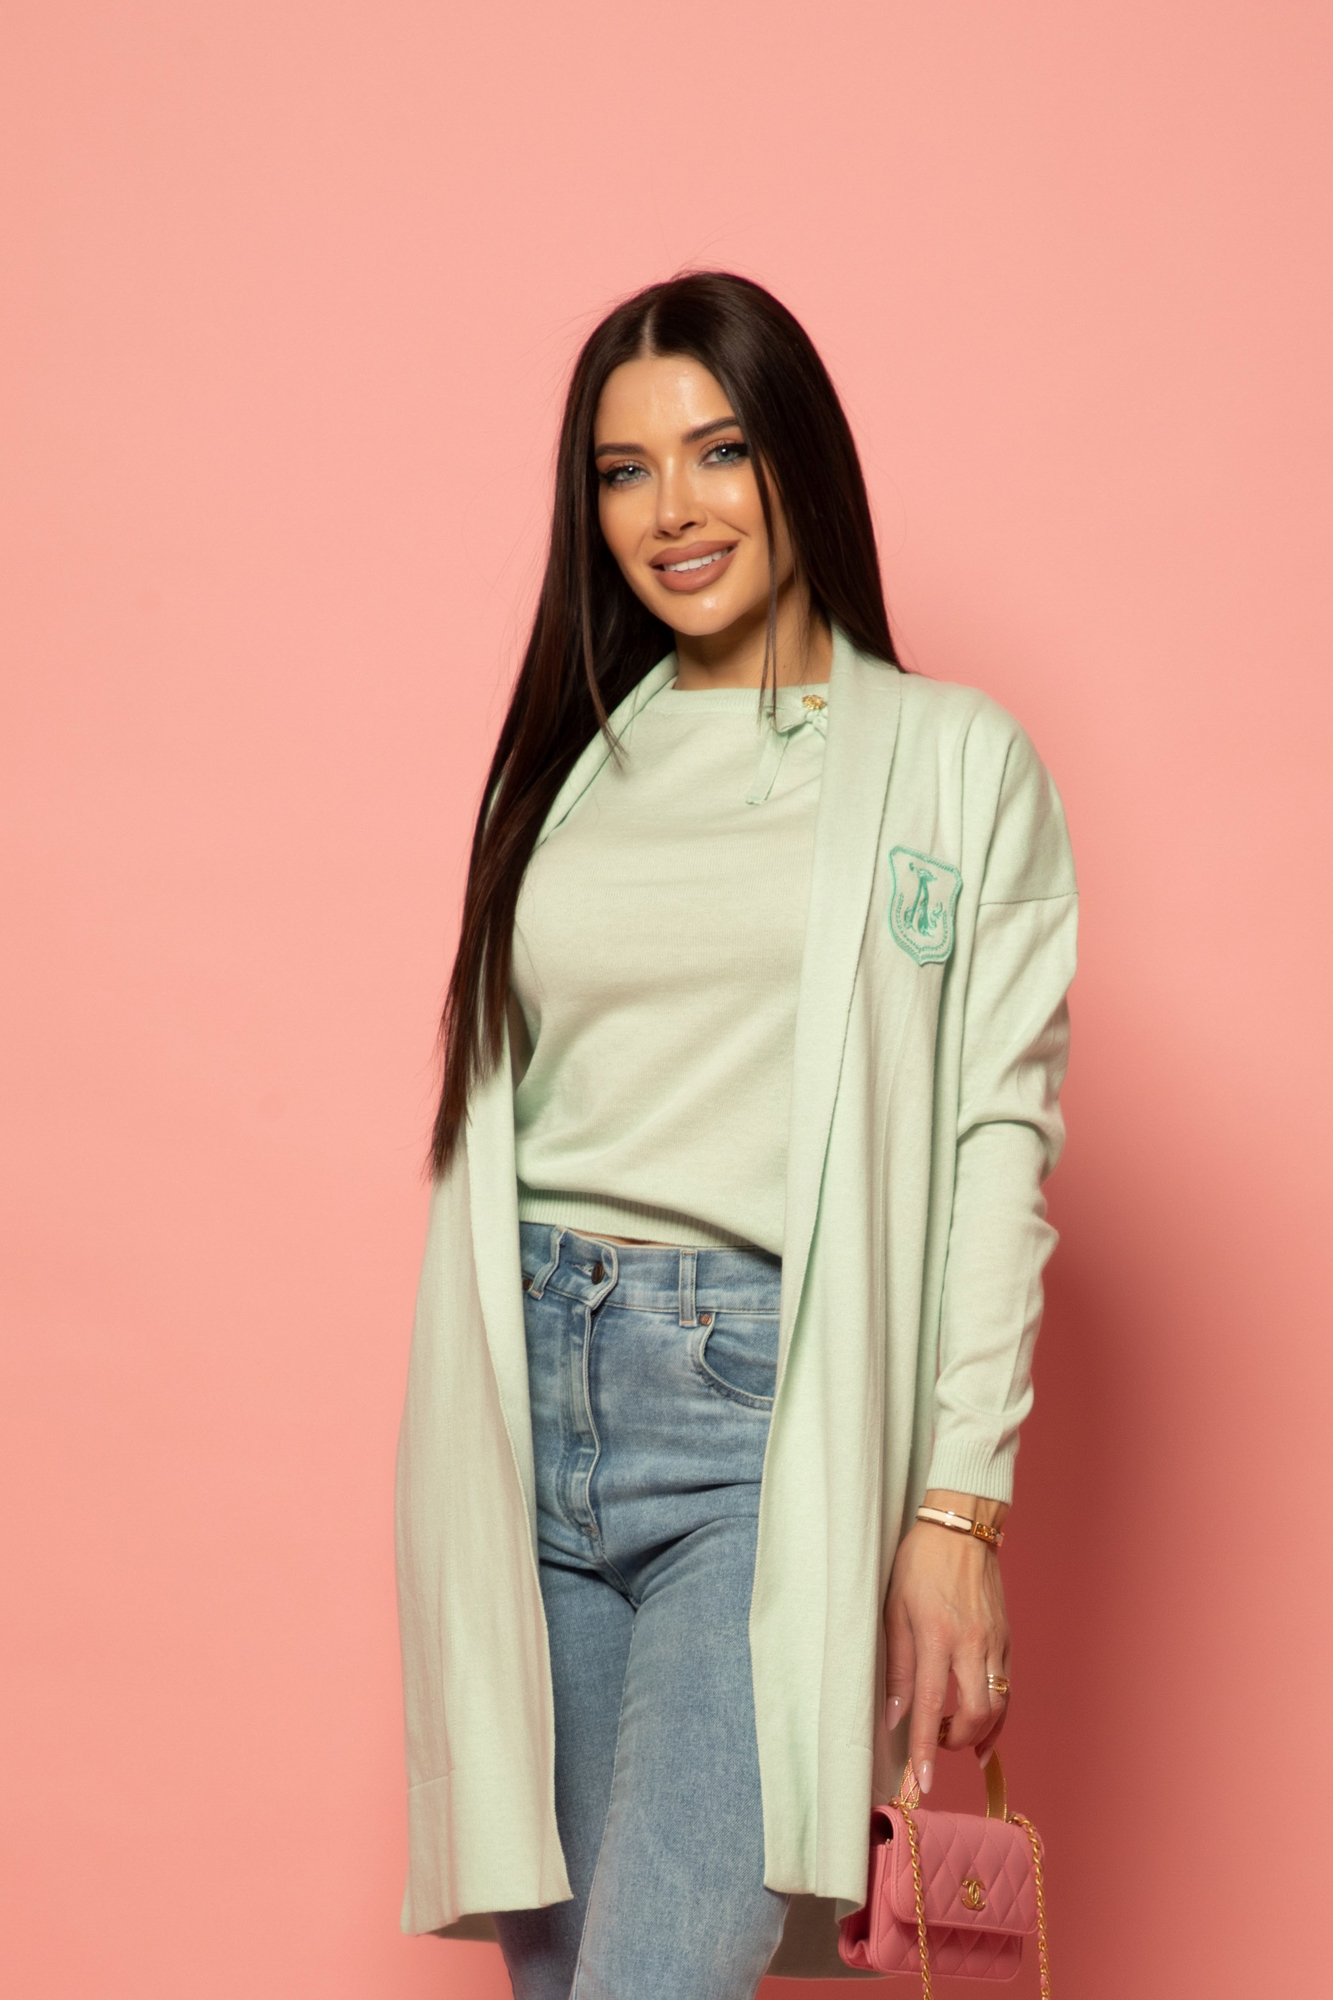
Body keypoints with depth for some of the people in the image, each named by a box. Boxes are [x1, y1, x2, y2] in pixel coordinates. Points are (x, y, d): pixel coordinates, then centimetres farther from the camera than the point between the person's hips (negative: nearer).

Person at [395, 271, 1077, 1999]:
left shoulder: (955, 762, 5)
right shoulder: (560, 762, 16)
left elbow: (1000, 1148, -1)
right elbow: (489, 1133, 16)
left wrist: (959, 1511, -7)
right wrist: (470, 1437, 10)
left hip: (765, 1406, -4)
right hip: (534, 1400, 4)